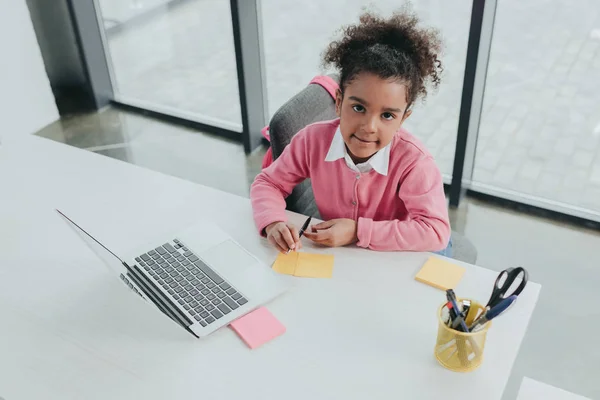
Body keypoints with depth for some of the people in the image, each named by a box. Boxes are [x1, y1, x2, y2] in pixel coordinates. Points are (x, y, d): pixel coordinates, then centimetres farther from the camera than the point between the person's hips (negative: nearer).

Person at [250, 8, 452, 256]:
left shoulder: (413, 160, -26)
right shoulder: (313, 139, -18)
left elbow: (435, 231, -29)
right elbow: (268, 183, -6)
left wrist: (358, 231, -33)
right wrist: (273, 222, -27)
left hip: (396, 258, -2)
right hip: (336, 255, 2)